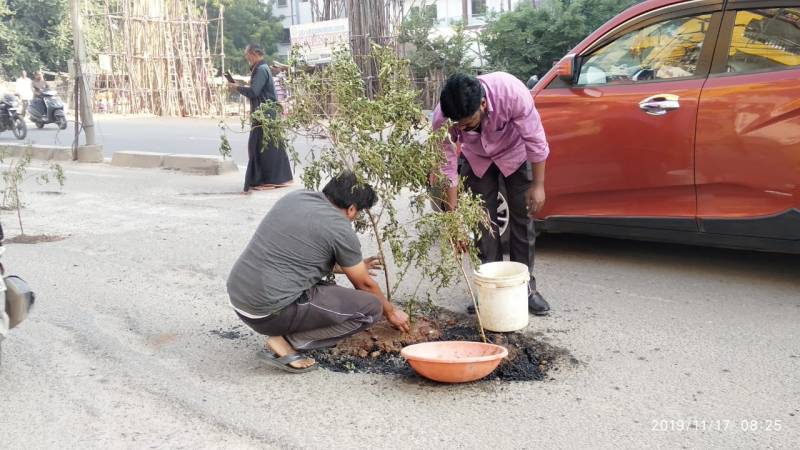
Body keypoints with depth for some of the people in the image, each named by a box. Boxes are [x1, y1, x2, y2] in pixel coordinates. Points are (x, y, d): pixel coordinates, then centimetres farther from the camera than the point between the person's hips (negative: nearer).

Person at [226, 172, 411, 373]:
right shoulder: (341, 230, -8)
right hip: (269, 313, -8)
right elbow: (364, 285, 6)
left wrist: (352, 266, 38)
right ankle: (288, 342, -5)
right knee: (371, 308, -1)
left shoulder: (294, 197, 12)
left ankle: (284, 334, 10)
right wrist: (391, 312, 25)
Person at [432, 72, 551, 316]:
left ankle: (526, 286, 10)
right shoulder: (443, 117, -34)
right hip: (476, 158, 2)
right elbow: (446, 166, -25)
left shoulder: (512, 92, -41)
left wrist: (538, 185, -22)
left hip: (514, 152, -1)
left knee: (523, 219, -2)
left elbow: (535, 140, -28)